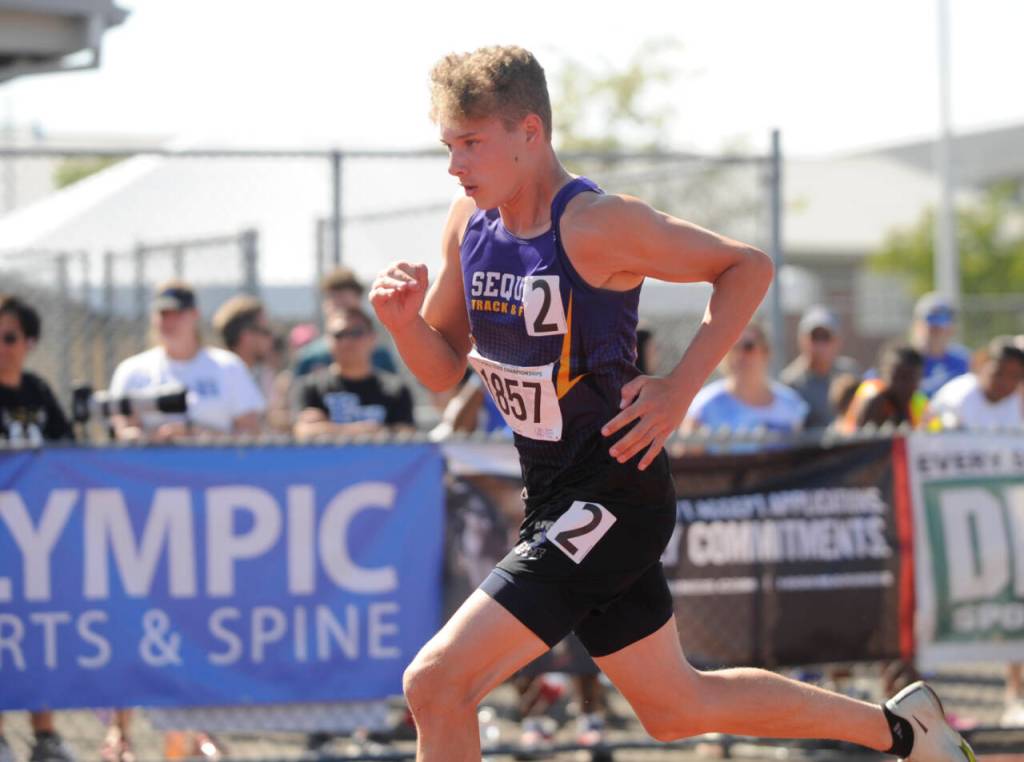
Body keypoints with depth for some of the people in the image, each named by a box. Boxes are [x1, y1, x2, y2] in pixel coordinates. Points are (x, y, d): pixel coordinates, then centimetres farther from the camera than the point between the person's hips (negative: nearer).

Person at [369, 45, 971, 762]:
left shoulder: (596, 225, -19)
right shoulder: (471, 221, 2)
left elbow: (749, 266, -10)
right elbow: (444, 368, 11)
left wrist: (680, 390, -17)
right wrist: (403, 320, -10)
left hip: (613, 502, -9)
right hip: (554, 500, 9)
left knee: (438, 683, -17)